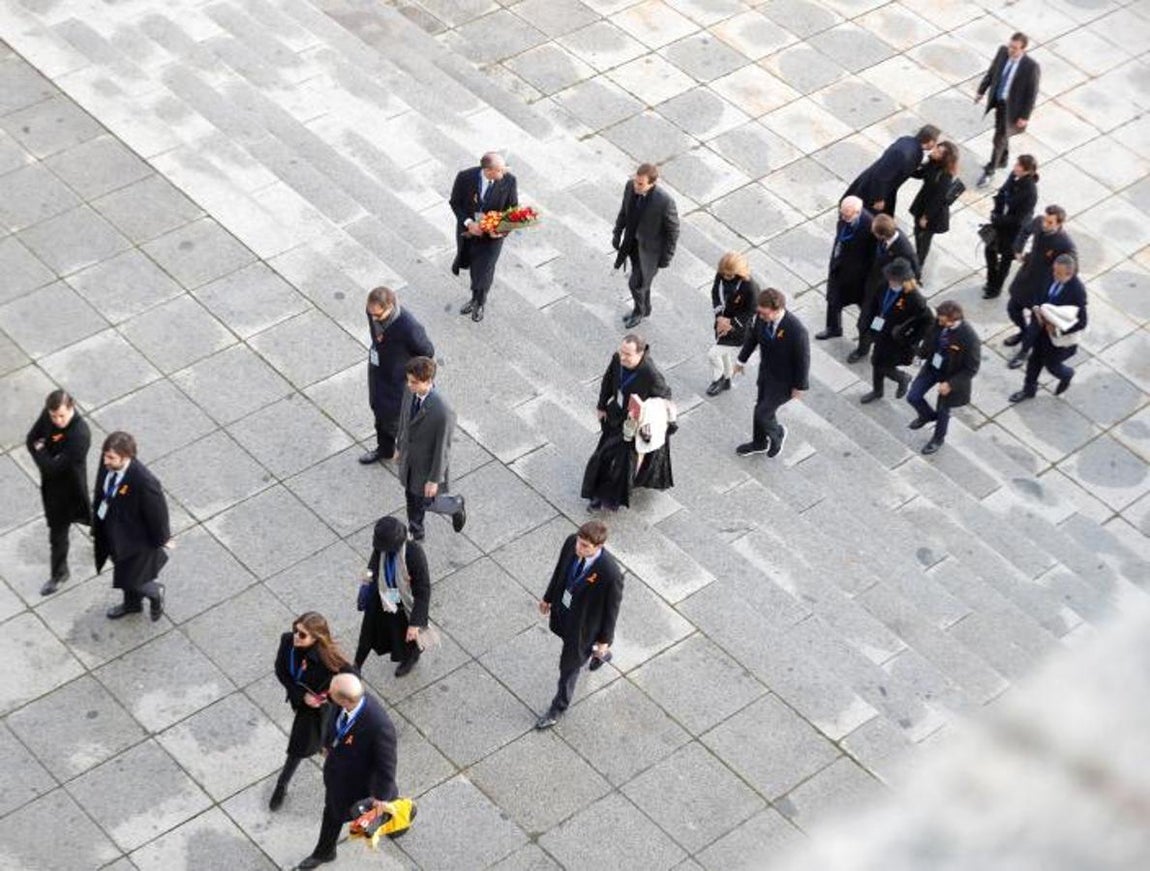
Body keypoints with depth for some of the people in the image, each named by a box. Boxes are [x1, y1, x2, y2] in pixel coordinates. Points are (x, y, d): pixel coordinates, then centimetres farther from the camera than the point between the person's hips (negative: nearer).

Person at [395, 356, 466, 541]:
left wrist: (434, 480, -16)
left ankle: (456, 506, 46)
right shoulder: (410, 392, -17)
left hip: (428, 466, -6)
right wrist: (399, 447, 16)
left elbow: (443, 448, -26)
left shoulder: (443, 412, -38)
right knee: (412, 500, 25)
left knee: (426, 503, 15)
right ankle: (416, 536, 49)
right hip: (408, 461, 6)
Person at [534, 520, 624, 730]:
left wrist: (604, 640, -8)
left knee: (569, 666, 17)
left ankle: (558, 708, 44)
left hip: (583, 621, -6)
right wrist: (548, 597, 11)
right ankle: (599, 654, 69)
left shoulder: (610, 573, -40)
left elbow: (612, 608, -21)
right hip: (562, 607, 6)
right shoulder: (571, 542, -25)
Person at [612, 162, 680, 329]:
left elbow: (673, 230, -19)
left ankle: (639, 311, 39)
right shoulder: (630, 186, -18)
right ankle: (644, 309, 52)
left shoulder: (664, 201, -34)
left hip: (650, 248, -5)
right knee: (641, 279, 26)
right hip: (632, 242, 5)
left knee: (636, 283, 7)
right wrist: (617, 233, 11)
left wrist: (666, 258, -11)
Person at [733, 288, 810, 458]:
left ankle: (777, 433, 37)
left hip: (783, 381, -6)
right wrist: (742, 360, 14)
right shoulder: (761, 316, -20)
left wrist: (799, 386, -12)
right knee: (761, 407, 24)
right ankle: (759, 443, 50)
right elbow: (752, 336, 2)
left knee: (763, 414, 3)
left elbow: (803, 359, -23)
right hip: (766, 371, 6)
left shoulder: (796, 330, -38)